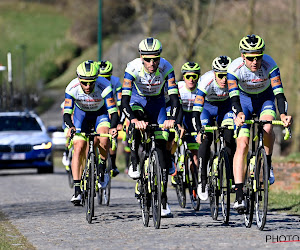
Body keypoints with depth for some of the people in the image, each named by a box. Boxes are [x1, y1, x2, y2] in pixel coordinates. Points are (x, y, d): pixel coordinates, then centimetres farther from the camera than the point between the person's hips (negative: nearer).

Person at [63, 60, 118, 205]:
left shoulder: (104, 87, -34)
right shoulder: (72, 88, -30)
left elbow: (113, 112, -34)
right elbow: (67, 113, -28)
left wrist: (113, 127, -53)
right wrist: (70, 126, -48)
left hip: (101, 113, -1)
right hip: (81, 113, 1)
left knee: (103, 140, -30)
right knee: (79, 148, -13)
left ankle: (101, 171, -4)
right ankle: (77, 190, -10)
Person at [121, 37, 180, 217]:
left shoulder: (166, 68, -27)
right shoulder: (133, 68, -30)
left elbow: (174, 97, -31)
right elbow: (124, 100, -36)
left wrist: (172, 118, -49)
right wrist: (134, 119, -53)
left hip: (157, 104, 1)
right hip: (137, 102, -1)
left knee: (162, 149, -8)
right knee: (137, 123, -38)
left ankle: (163, 200, -3)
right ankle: (135, 163, -17)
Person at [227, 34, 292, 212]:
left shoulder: (269, 65, -29)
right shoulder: (235, 68, -29)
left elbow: (279, 92, -34)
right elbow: (234, 95, -35)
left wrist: (283, 115, -51)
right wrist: (239, 114, -56)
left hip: (265, 99, 0)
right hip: (244, 99, 0)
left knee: (267, 128, -32)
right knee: (242, 145, -14)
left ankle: (268, 164, -3)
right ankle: (239, 196, -15)